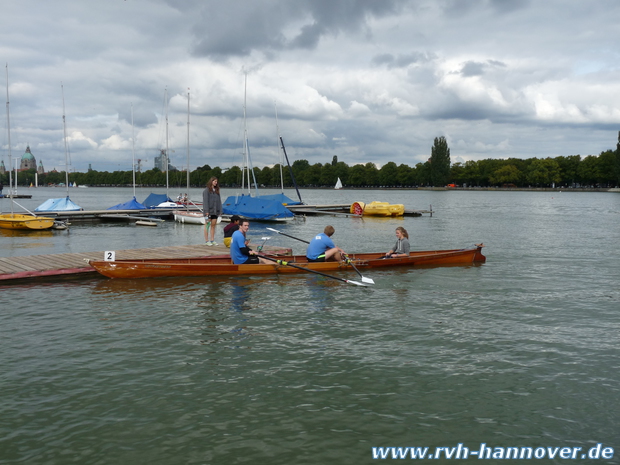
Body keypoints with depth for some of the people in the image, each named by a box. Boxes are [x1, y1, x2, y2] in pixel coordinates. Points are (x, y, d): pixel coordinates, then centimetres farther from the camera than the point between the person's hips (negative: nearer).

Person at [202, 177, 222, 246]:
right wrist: (206, 211, -16)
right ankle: (207, 241, 2)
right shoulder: (206, 190, -4)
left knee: (213, 225, 7)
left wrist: (220, 211, 6)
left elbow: (219, 201, 13)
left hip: (215, 211, 6)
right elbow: (205, 201, -10)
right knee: (207, 225, 0)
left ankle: (212, 240, 12)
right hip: (209, 211, -6)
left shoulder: (216, 190, 14)